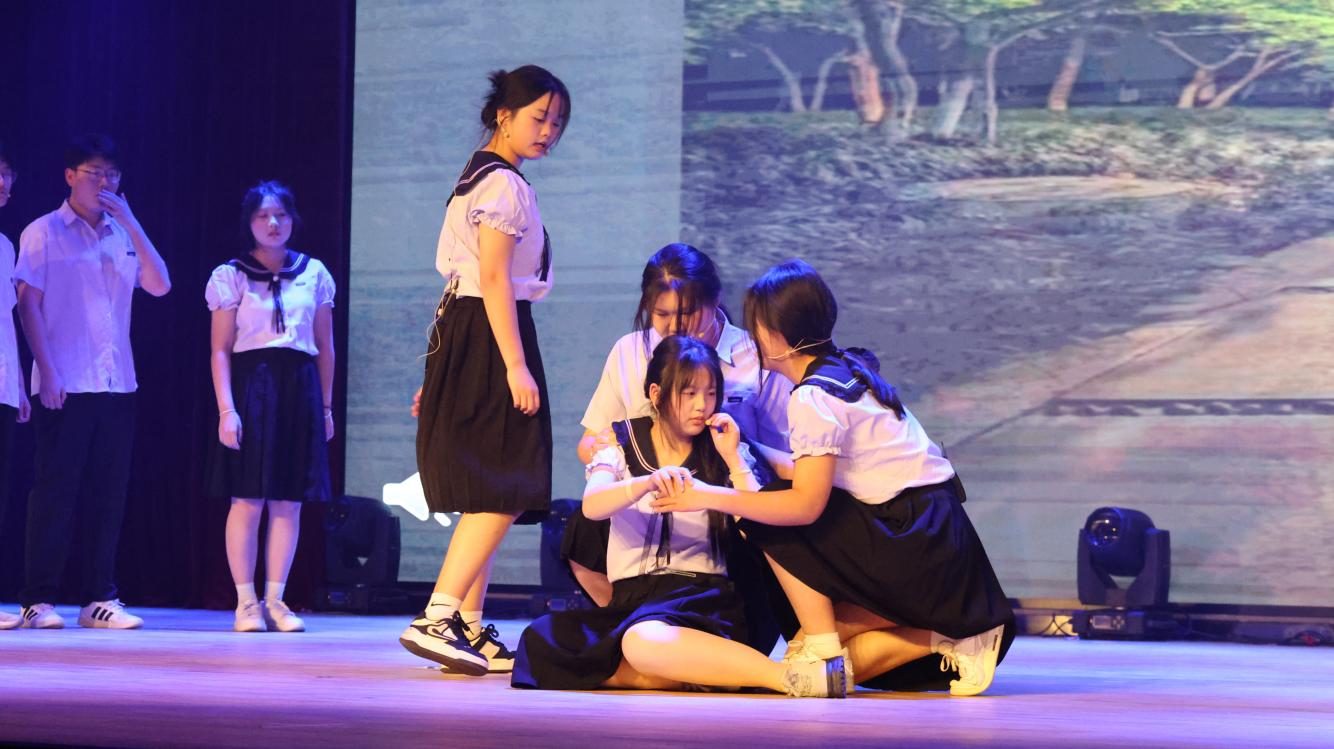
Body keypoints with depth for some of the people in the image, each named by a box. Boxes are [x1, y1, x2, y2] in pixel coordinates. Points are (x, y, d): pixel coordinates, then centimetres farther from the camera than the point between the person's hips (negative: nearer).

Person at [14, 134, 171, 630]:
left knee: (107, 493, 4)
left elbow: (159, 286, 3)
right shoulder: (44, 233, 2)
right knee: (55, 490, -4)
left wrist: (131, 223, -4)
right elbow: (28, 303, -3)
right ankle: (38, 600, -1)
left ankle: (99, 598, 9)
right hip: (65, 385, -4)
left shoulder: (123, 236, 15)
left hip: (117, 384, 5)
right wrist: (46, 370, -12)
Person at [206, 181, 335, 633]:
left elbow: (325, 346, 15)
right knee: (248, 500, -6)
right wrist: (226, 409, -10)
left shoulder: (314, 274, 11)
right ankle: (246, 602, -1)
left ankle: (275, 600, 7)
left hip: (299, 391, 3)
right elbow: (220, 350, -1)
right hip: (251, 387, -3)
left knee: (289, 502, 2)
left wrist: (326, 405, 11)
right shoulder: (231, 276, 2)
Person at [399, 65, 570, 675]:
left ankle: (470, 631, 11)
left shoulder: (479, 179, 19)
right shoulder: (503, 184, -11)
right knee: (505, 492, -13)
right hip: (489, 339, -10)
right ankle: (436, 619, -20)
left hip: (462, 334, 10)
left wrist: (439, 372, 18)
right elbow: (494, 280, -19)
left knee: (488, 496, 10)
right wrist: (517, 367, -23)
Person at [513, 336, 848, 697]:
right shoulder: (622, 441, 12)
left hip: (702, 590, -3)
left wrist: (733, 460, -5)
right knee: (539, 642, -30)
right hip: (630, 596, 3)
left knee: (644, 640, -41)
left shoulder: (726, 452, 11)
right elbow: (592, 506, -9)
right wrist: (648, 483, -28)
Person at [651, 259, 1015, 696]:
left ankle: (824, 649, -5)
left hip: (913, 545, -9)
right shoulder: (849, 369, 14)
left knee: (769, 523, -5)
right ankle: (942, 634, 1)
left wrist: (711, 497, -16)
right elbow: (821, 473, 17)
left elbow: (806, 504, -21)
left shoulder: (814, 396, -15)